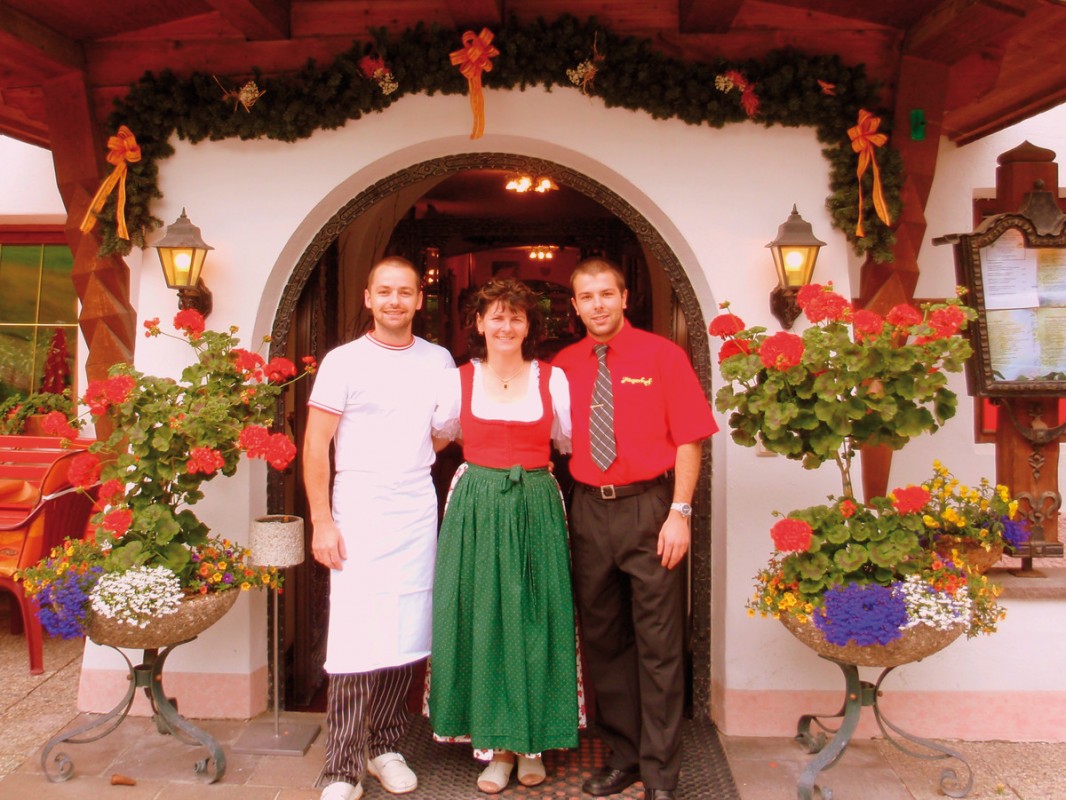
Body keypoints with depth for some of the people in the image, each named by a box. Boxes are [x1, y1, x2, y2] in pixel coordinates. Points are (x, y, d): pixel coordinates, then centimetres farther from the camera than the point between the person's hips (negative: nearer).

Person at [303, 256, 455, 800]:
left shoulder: (439, 361, 11)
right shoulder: (343, 361, 1)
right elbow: (316, 444, -2)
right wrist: (322, 521, -9)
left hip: (419, 512, 3)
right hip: (360, 514, -3)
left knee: (407, 638, 4)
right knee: (356, 642, -5)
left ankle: (384, 746, 22)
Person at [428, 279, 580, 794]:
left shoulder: (553, 379, 4)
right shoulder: (458, 380, 4)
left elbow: (570, 441, 14)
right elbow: (438, 436, 17)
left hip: (536, 507, 0)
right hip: (476, 508, 0)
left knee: (534, 619, 3)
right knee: (481, 619, 2)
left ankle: (533, 740, 18)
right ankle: (495, 745, 14)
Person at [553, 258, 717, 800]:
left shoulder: (661, 355, -2)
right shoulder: (562, 366, 8)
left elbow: (689, 439, -5)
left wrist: (680, 512, -13)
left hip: (648, 507, -4)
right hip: (588, 510, 4)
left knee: (658, 642, 1)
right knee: (601, 638, 12)